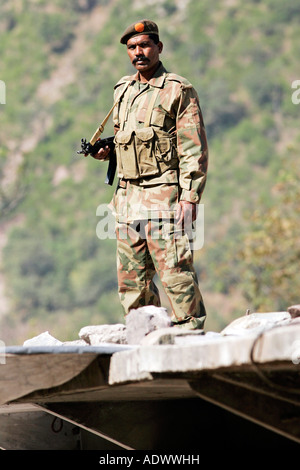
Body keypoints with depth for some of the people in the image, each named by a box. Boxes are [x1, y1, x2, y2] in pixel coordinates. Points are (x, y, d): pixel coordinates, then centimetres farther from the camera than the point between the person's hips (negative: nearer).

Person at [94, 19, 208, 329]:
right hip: (127, 196, 7)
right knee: (132, 280, 8)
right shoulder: (123, 90, 17)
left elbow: (194, 149, -9)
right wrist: (106, 151, 11)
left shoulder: (178, 91, -4)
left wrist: (190, 196, -16)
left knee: (174, 271, -11)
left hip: (163, 196, -7)